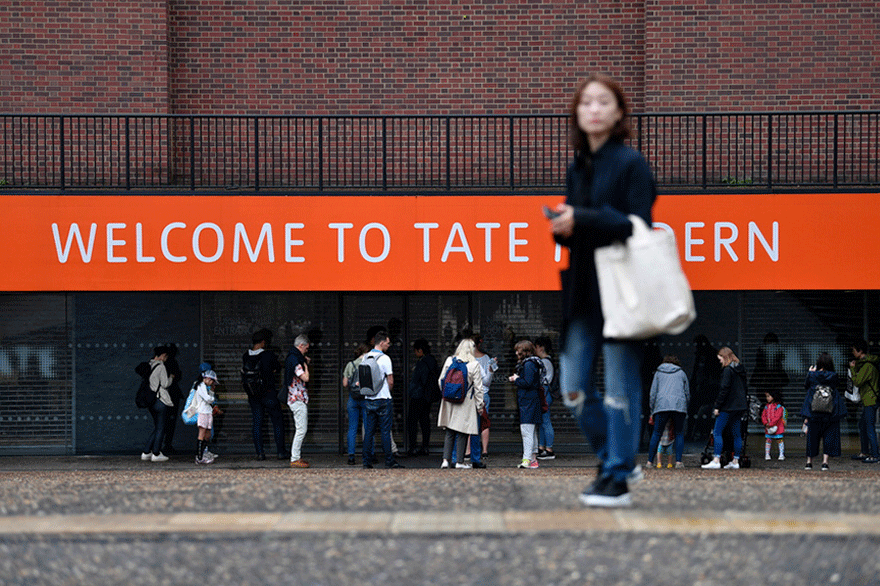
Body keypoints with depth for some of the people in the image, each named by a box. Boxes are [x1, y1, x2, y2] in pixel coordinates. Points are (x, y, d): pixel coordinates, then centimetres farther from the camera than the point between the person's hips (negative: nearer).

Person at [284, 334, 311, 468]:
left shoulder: (292, 357, 17)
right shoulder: (294, 359, -17)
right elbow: (305, 378, -21)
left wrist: (305, 362, 15)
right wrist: (306, 365, -5)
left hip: (298, 399, 11)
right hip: (298, 399, -11)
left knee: (301, 429, 15)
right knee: (301, 430, -10)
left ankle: (296, 456, 18)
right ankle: (295, 459, -9)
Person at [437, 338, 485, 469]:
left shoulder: (449, 361, 0)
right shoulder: (474, 365, -9)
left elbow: (441, 381, 6)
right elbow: (478, 387, -6)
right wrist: (480, 405, 2)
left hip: (449, 401, 3)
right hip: (466, 403, -3)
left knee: (450, 432, 10)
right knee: (462, 433, 4)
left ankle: (446, 459, 2)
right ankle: (460, 461, 8)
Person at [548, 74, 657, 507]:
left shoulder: (631, 163, -6)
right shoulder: (577, 167, 15)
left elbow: (639, 226, -14)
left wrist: (582, 220, -20)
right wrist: (562, 226, -2)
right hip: (583, 289, 7)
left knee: (620, 387, -2)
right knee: (573, 390, 6)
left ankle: (617, 479, 5)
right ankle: (614, 459, 25)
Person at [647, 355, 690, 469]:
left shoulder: (658, 373, 18)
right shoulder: (681, 373, 19)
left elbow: (653, 392, 14)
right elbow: (687, 393, 19)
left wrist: (652, 412, 17)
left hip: (662, 405, 0)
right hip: (679, 405, 0)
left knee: (656, 433, 3)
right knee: (679, 434, 7)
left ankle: (650, 461, 0)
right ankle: (678, 461, -4)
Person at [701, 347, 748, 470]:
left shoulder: (727, 371, -12)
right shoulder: (741, 370, 13)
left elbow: (724, 390, -17)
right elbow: (745, 388, 18)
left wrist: (717, 406, -14)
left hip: (728, 407, -8)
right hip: (739, 406, 8)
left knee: (717, 432, -6)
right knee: (737, 434, 10)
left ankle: (716, 461, -13)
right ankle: (735, 461, 11)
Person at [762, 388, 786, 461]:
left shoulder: (778, 407, -7)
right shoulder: (766, 407, 11)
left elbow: (777, 417, -16)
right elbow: (763, 416, 7)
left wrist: (770, 424, -20)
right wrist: (766, 423, -11)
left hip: (777, 427, -5)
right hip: (768, 428, 5)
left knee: (779, 440, 0)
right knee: (768, 440, 4)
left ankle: (781, 454, 4)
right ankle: (767, 454, 9)